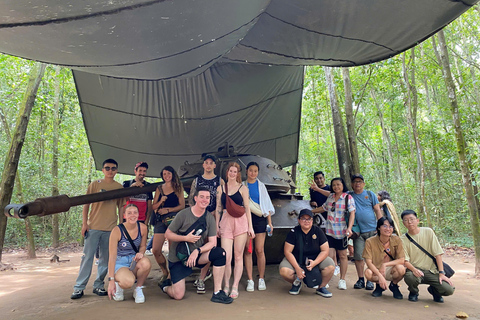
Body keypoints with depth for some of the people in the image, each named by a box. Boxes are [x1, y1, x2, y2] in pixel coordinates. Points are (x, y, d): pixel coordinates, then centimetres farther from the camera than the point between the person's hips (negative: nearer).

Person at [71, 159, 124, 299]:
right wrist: (84, 223, -4)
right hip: (93, 227, -2)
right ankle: (79, 287, 9)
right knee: (87, 256, -1)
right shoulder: (95, 184, 4)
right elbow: (86, 205, 3)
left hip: (111, 228, 2)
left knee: (105, 258, 7)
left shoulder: (119, 187, 9)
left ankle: (98, 285, 19)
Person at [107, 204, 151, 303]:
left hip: (134, 261, 3)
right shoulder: (117, 231, -18)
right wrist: (111, 280, -21)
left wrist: (141, 253, -15)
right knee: (128, 281, -35)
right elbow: (112, 257, -17)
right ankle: (118, 285, 5)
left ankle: (138, 289, -6)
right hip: (119, 263, -3)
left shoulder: (142, 228, -7)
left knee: (146, 263, -34)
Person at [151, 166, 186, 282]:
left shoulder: (178, 187, 6)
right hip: (161, 220, 3)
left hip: (174, 219, -3)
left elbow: (182, 205, 0)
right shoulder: (159, 188, 15)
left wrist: (168, 209, -10)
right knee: (155, 250, -3)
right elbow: (153, 207, 12)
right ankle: (164, 272, 19)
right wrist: (160, 201, -8)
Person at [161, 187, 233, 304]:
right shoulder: (183, 214, -14)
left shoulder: (209, 218, -4)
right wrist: (186, 238, -21)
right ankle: (166, 286, 27)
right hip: (177, 258, -3)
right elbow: (168, 234, -8)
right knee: (178, 296, -10)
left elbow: (212, 242, -6)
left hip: (197, 254, 3)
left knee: (220, 253, -23)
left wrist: (197, 251, -23)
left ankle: (217, 293, -15)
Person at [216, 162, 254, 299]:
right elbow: (218, 208, 13)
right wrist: (217, 226, 8)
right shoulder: (220, 188, 12)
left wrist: (250, 227, 1)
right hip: (225, 222, 1)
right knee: (226, 257, -6)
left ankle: (235, 287, 12)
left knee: (238, 256, 3)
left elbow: (247, 208, 6)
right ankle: (226, 286, 12)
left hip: (241, 222, -1)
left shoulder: (243, 188, 7)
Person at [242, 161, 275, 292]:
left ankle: (261, 279, 10)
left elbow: (267, 204, 12)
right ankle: (250, 280, 7)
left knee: (259, 250, -3)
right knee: (247, 250, -1)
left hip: (259, 219, 0)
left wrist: (270, 222, 7)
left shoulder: (261, 186, 12)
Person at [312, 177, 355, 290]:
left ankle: (342, 280, 21)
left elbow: (352, 213, -9)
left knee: (343, 255, 9)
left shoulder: (348, 198, -2)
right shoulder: (330, 197, 10)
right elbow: (324, 208, 23)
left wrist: (349, 228, -21)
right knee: (329, 255, -4)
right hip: (329, 231, 3)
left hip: (342, 232, -2)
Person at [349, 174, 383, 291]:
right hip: (358, 232, 1)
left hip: (372, 230, 0)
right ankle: (360, 279, 13)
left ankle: (370, 280, 12)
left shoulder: (370, 194, 8)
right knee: (358, 256, 1)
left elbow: (378, 211, 6)